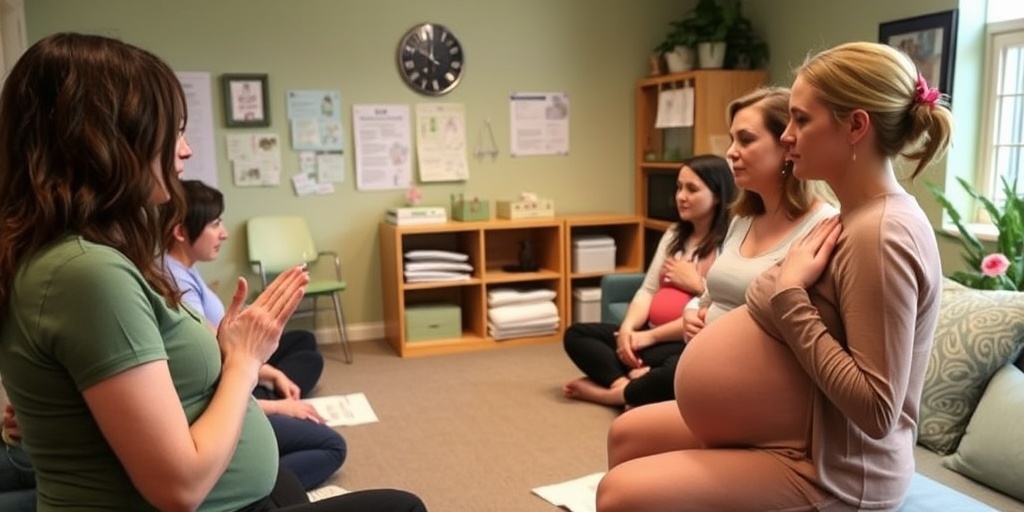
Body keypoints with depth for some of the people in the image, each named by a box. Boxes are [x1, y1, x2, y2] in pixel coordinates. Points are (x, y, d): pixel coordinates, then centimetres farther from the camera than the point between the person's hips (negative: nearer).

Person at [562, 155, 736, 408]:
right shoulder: (674, 234, 17)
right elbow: (648, 289, 12)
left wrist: (650, 336, -14)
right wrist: (628, 327, -8)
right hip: (649, 336, 8)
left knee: (678, 372, -41)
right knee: (576, 334, -2)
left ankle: (613, 394, -14)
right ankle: (625, 384, -26)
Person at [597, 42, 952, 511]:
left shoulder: (881, 234, -24)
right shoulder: (860, 217, 6)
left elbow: (877, 409, -28)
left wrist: (789, 293, -24)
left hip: (833, 471, -9)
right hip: (804, 433, 10)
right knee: (626, 434, 16)